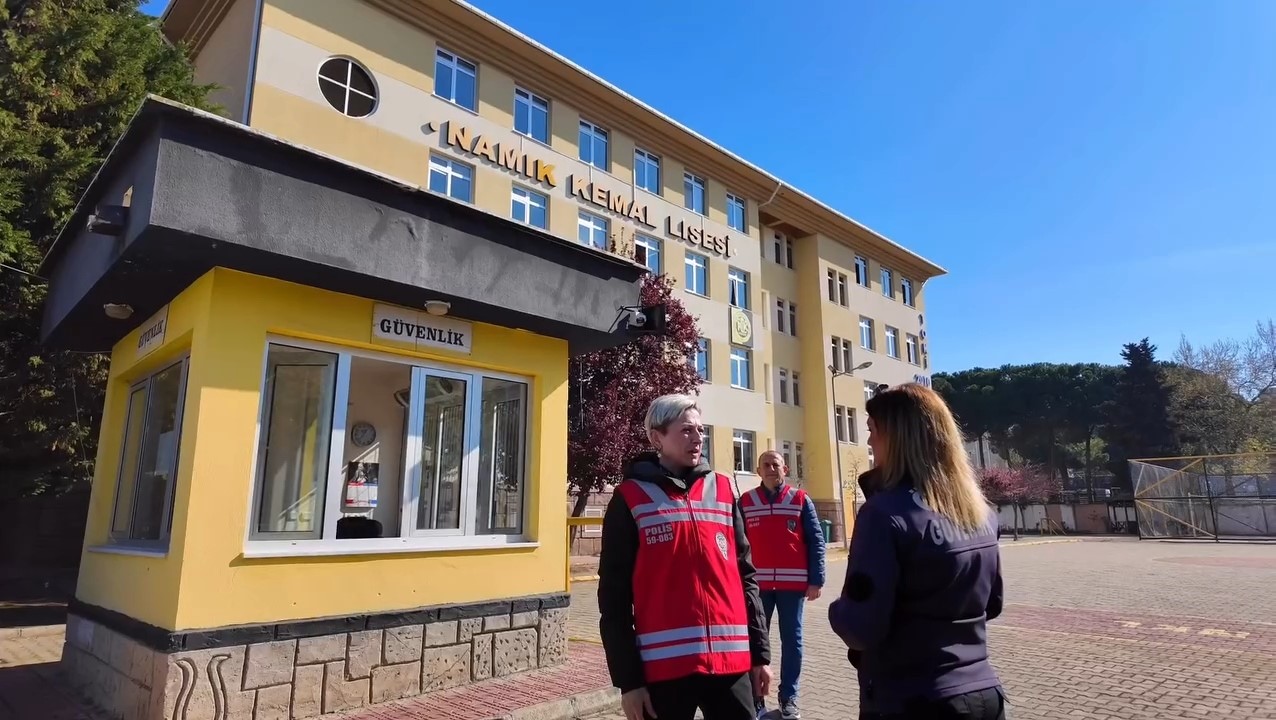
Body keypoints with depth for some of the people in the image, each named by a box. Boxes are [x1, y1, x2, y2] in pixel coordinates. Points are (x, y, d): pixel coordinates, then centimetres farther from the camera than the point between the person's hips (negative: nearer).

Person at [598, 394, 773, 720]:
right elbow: (614, 596, -5)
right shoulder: (630, 499, -3)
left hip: (732, 662, 3)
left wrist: (760, 652, 9)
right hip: (664, 667, -3)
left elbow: (746, 577, 12)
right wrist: (627, 678, -7)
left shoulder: (722, 490, 9)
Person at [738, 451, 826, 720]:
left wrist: (816, 579, -6)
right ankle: (756, 698, 16)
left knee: (791, 640, 8)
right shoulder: (745, 502, 4)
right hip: (757, 584, 0)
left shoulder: (800, 499, 2)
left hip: (793, 583, 0)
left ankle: (789, 698, 21)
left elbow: (816, 540, 1)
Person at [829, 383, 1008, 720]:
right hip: (984, 693, 6)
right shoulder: (979, 509, 1)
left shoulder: (887, 512, -21)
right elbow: (992, 604, 14)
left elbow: (860, 629, -22)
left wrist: (838, 611, -2)